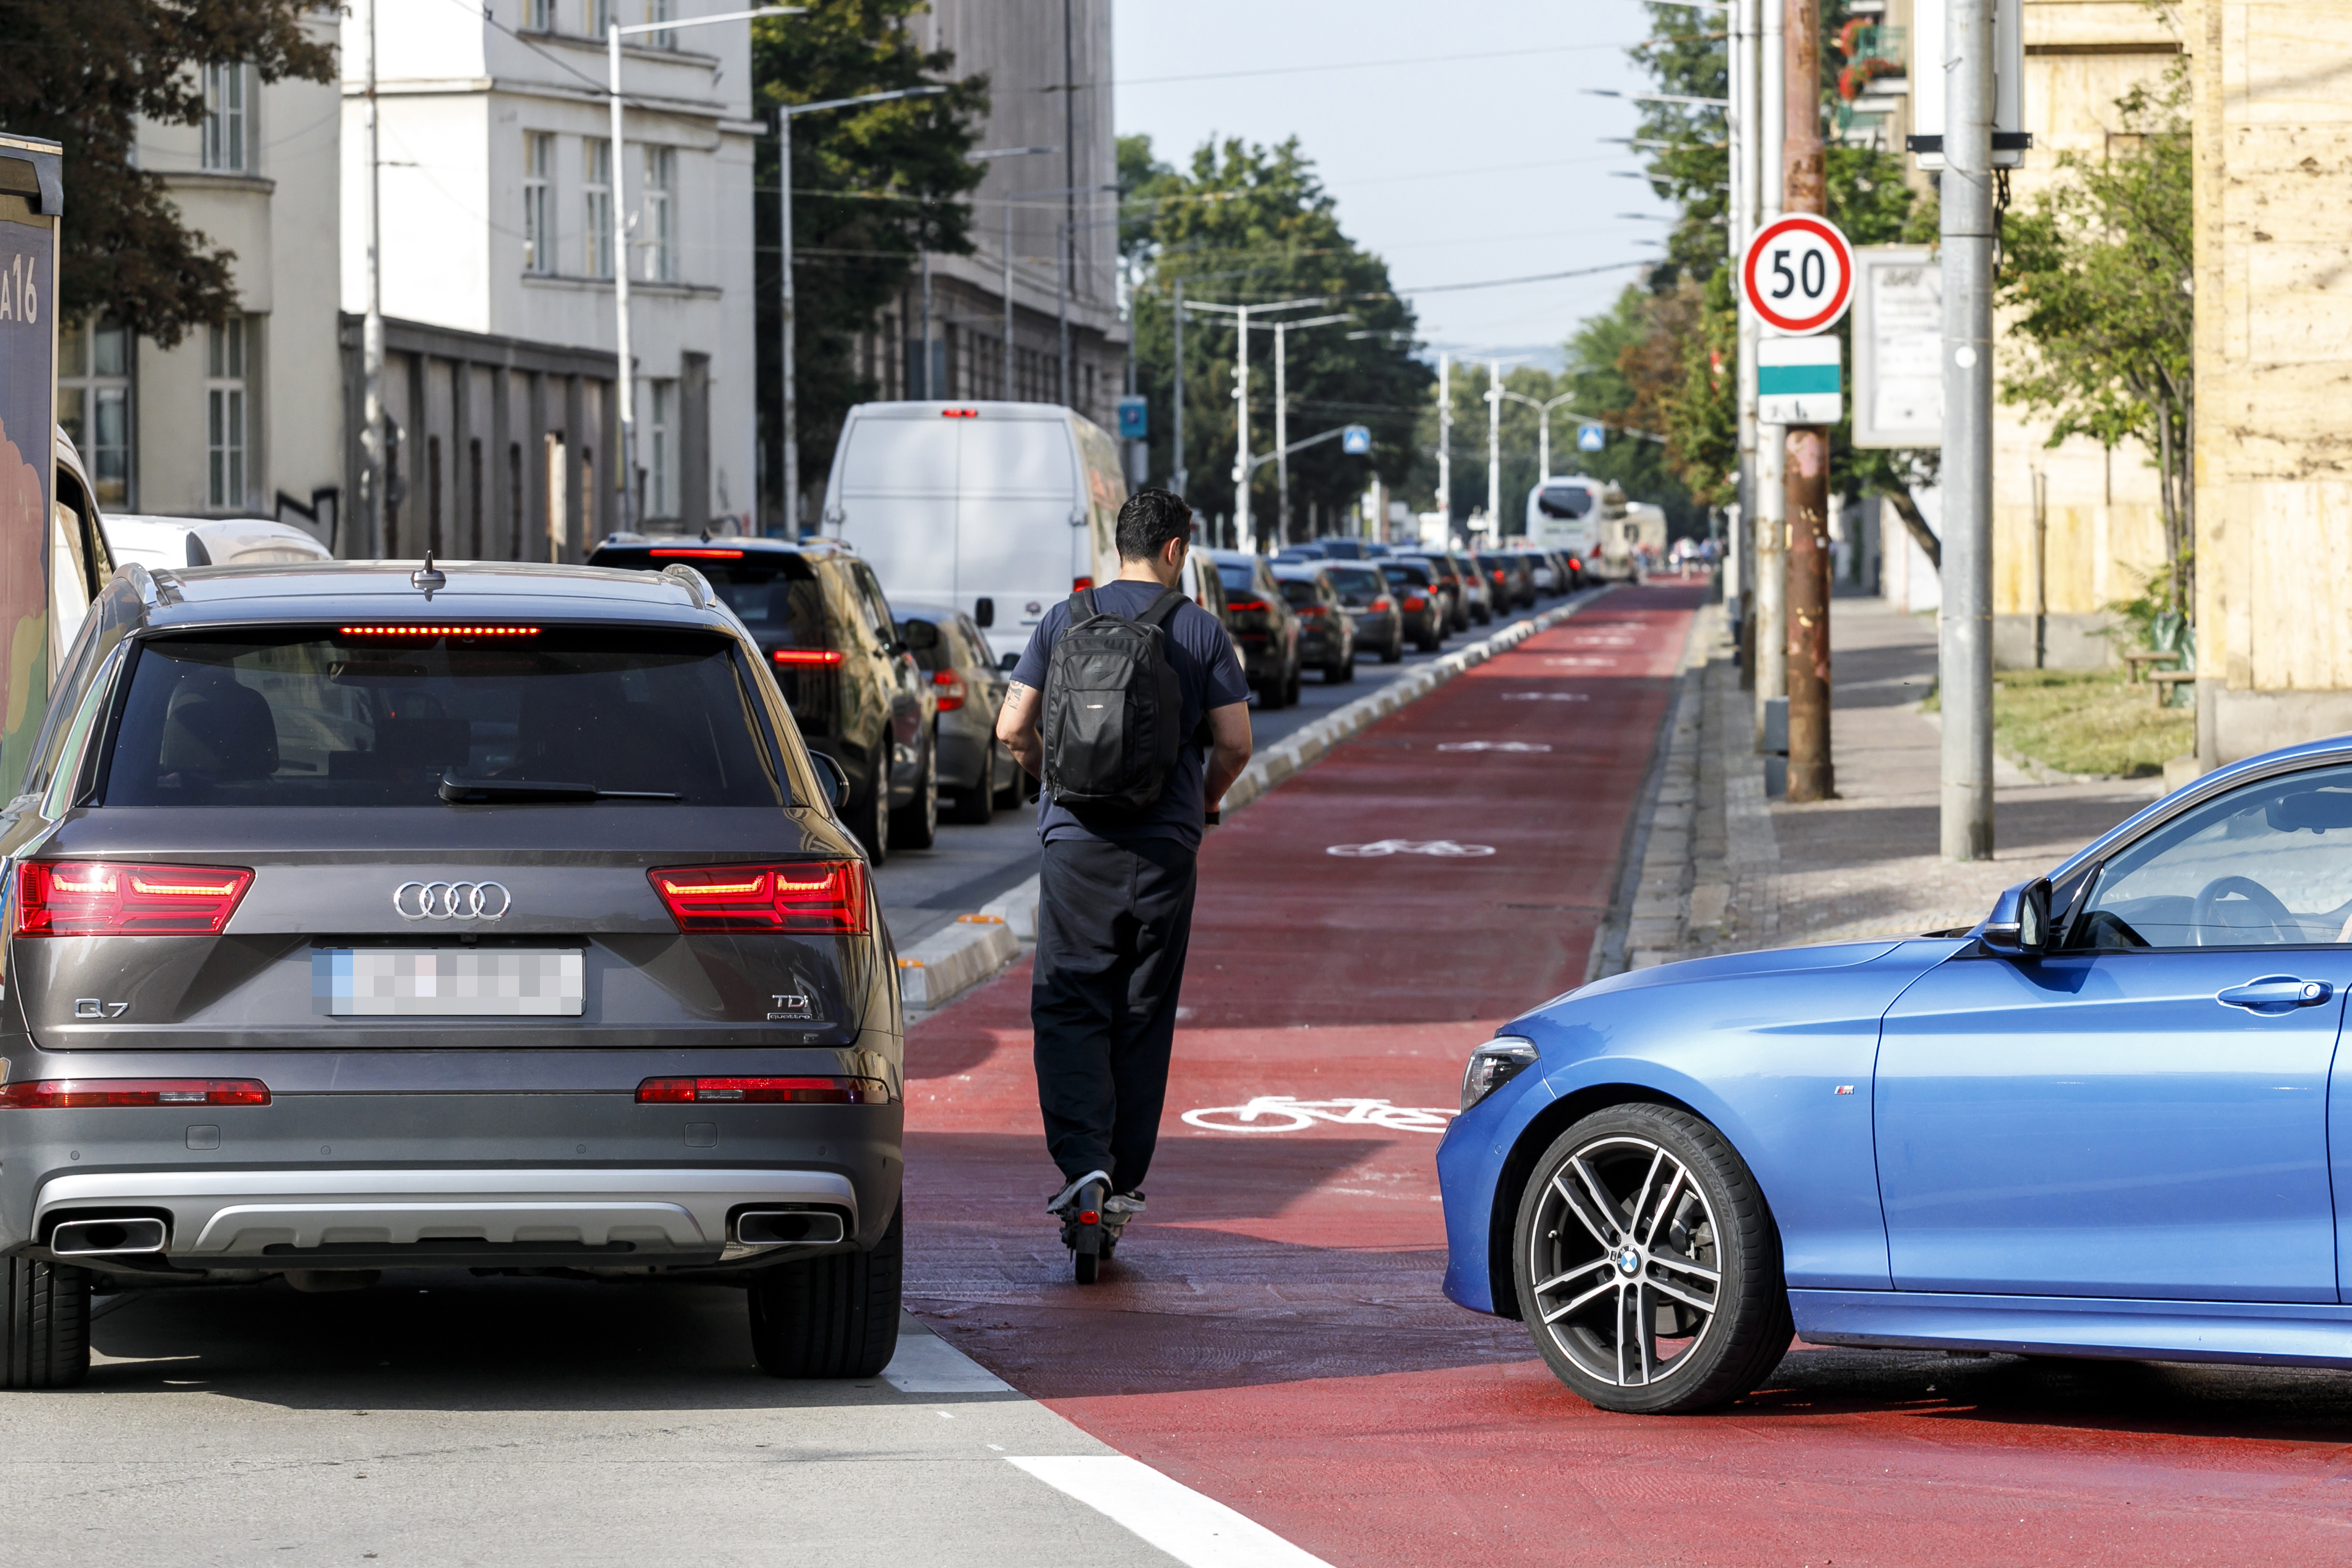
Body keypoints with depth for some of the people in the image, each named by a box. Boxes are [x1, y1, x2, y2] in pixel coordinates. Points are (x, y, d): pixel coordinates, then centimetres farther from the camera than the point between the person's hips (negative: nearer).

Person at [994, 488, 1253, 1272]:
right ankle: (1123, 1182, 12)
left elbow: (1012, 729, 2)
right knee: (1143, 1018, 9)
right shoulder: (1201, 631, 0)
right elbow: (1235, 743, -3)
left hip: (1077, 843, 0)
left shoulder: (1064, 621, 3)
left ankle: (1083, 1160, -20)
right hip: (1165, 849, 0)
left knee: (1068, 1009, 0)